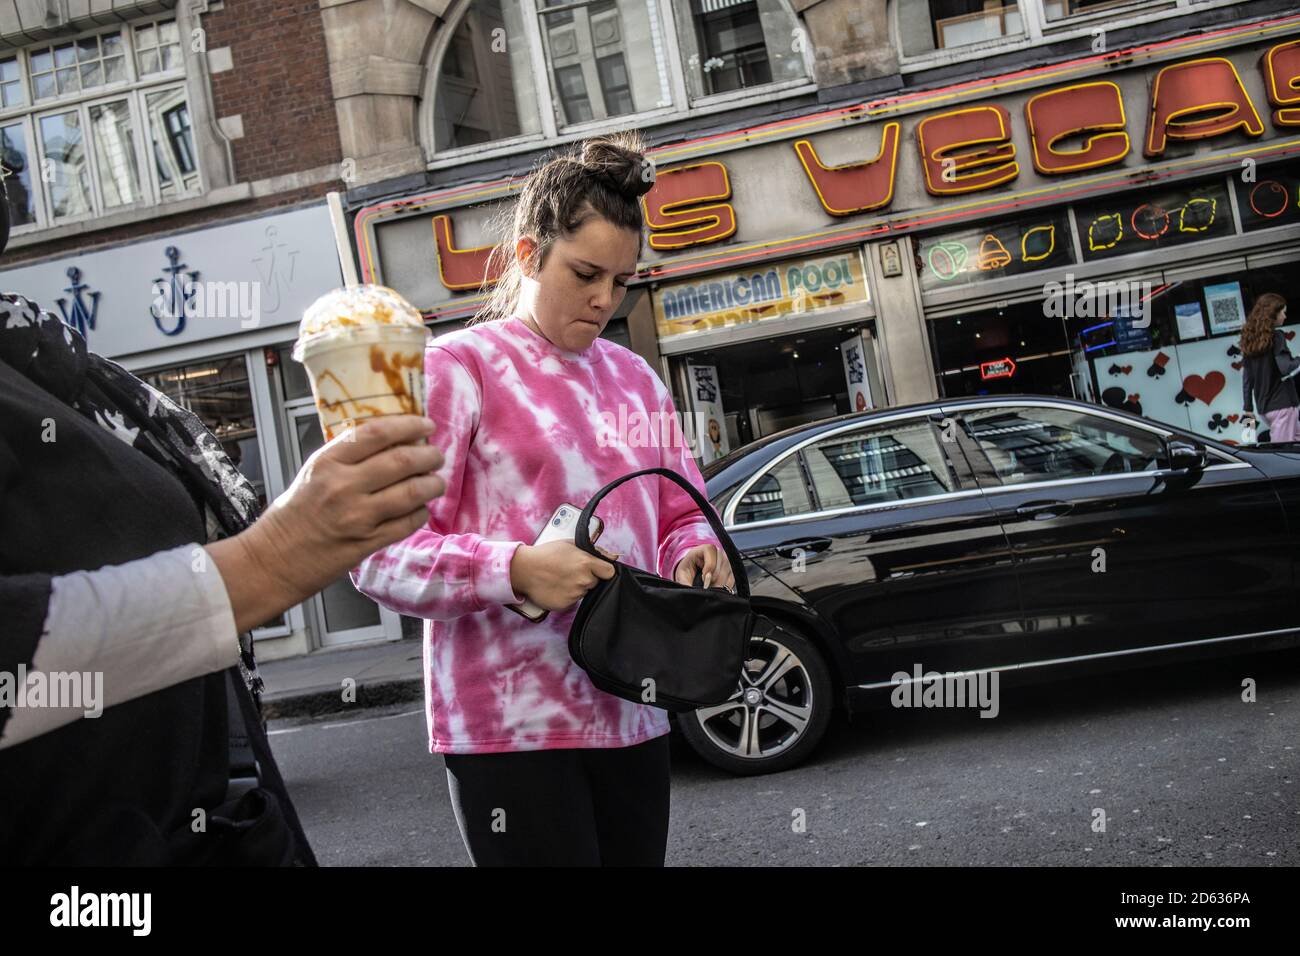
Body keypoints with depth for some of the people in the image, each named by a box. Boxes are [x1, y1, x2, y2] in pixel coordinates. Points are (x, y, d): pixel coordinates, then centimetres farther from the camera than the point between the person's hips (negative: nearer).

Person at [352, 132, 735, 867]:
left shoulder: (635, 378, 14)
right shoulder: (456, 368, -4)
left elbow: (680, 514, 20)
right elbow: (380, 554, -10)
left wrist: (694, 553, -4)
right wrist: (517, 571, -24)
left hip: (631, 715, 6)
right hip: (512, 727, -6)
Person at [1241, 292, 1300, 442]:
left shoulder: (1250, 340, 11)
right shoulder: (1276, 337, -10)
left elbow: (1247, 378, 12)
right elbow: (1286, 368, -21)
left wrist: (1247, 409, 15)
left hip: (1263, 407, 8)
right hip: (1282, 404, -8)